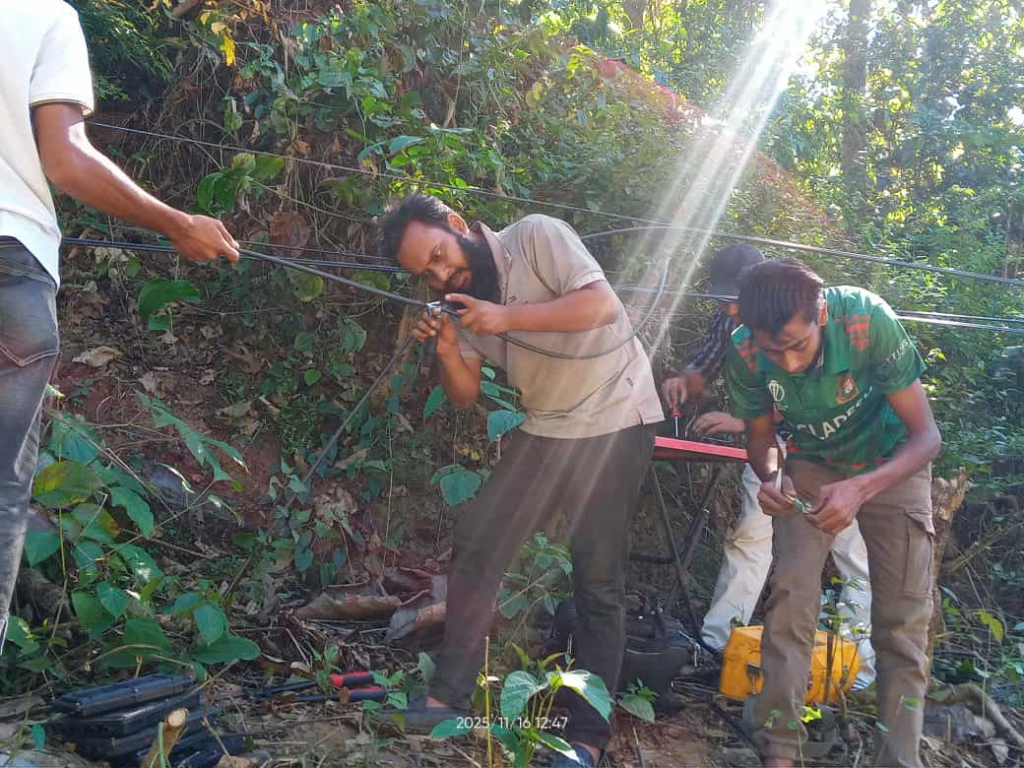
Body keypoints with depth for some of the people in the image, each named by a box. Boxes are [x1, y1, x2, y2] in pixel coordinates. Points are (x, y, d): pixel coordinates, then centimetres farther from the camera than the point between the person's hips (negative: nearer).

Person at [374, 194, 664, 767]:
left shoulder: (536, 236, -13)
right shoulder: (462, 299, 5)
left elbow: (602, 305, -23)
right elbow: (466, 397, 5)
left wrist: (507, 318, -29)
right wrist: (447, 350, -15)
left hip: (613, 423, -6)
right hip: (543, 431, 7)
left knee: (599, 579, -6)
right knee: (475, 544, 2)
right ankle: (451, 697, 13)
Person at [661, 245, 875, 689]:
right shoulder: (727, 319, -8)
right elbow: (702, 372, 5)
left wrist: (745, 423, -39)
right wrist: (683, 382, -19)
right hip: (773, 438, 5)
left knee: (852, 549, -2)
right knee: (749, 536, 2)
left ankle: (858, 664, 9)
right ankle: (715, 644, 7)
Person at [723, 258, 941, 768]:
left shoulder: (868, 320, -35)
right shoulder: (745, 352, -26)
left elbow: (926, 435, -26)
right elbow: (759, 436, -6)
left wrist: (861, 488, -42)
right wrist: (770, 477, -29)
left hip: (891, 465, -1)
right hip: (812, 466, 2)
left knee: (903, 620, -6)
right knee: (790, 597, -13)